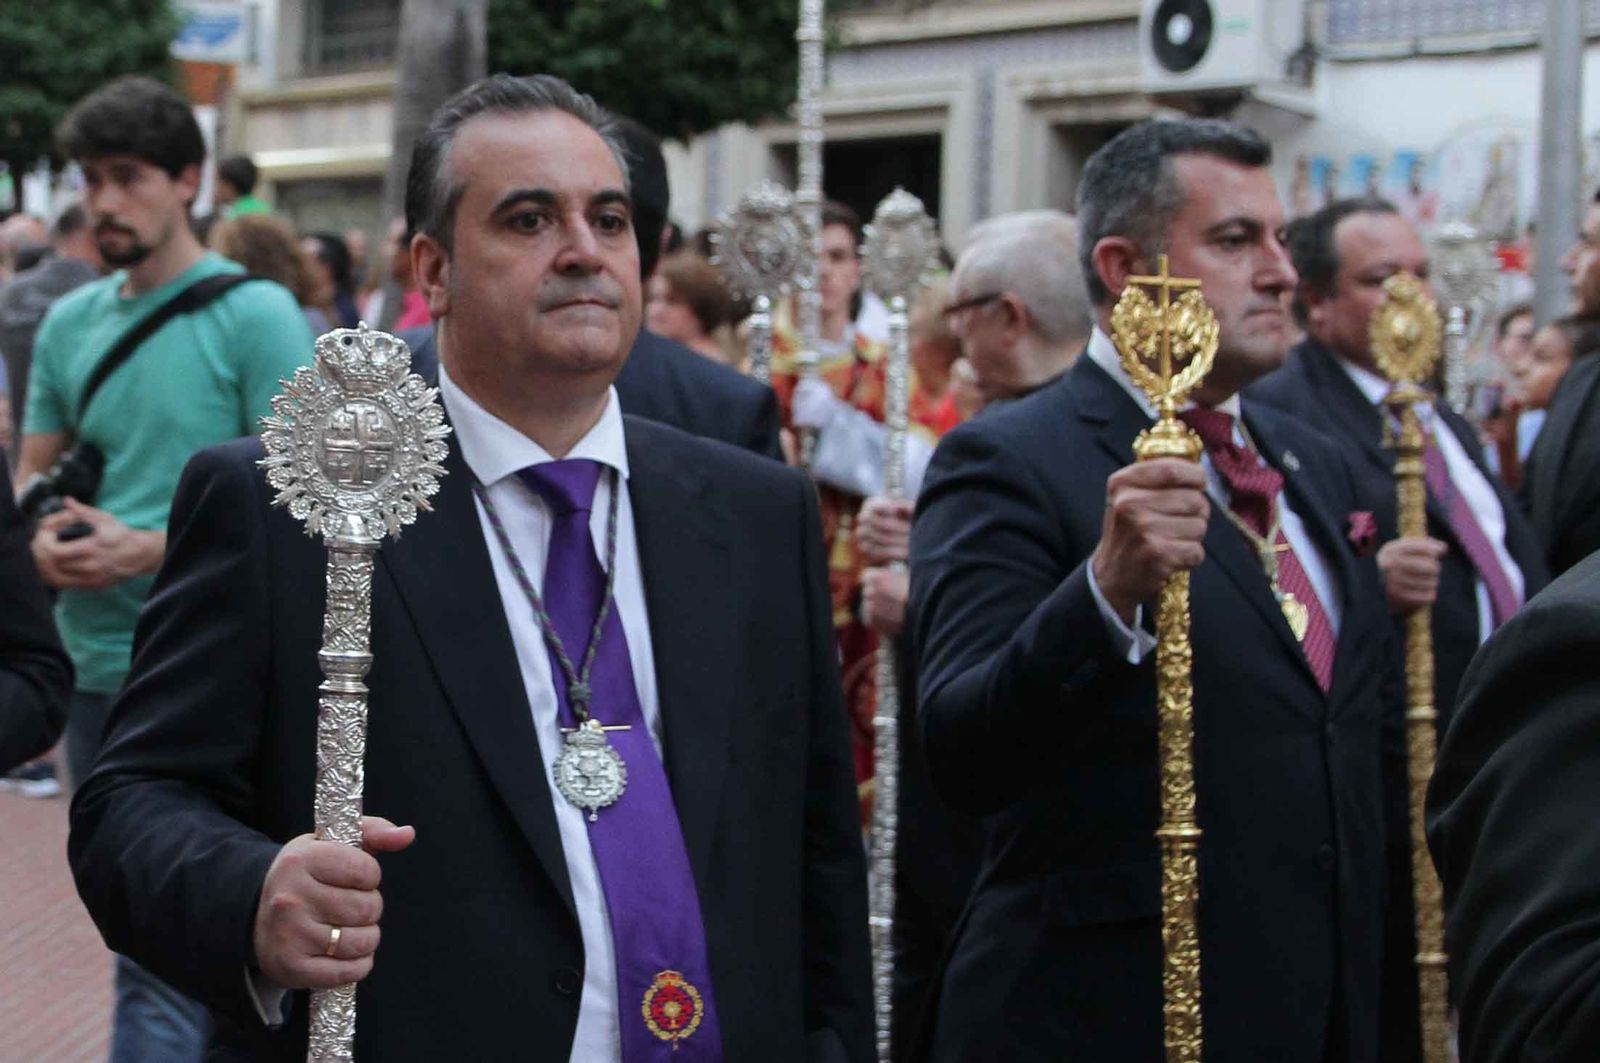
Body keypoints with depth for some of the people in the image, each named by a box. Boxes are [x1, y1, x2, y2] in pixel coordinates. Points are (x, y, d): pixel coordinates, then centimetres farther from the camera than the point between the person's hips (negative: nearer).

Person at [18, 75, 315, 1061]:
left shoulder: (257, 316, -8)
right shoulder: (70, 322, 10)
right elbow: (36, 468, 19)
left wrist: (147, 549, -19)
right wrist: (48, 535, -5)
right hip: (94, 662, 7)